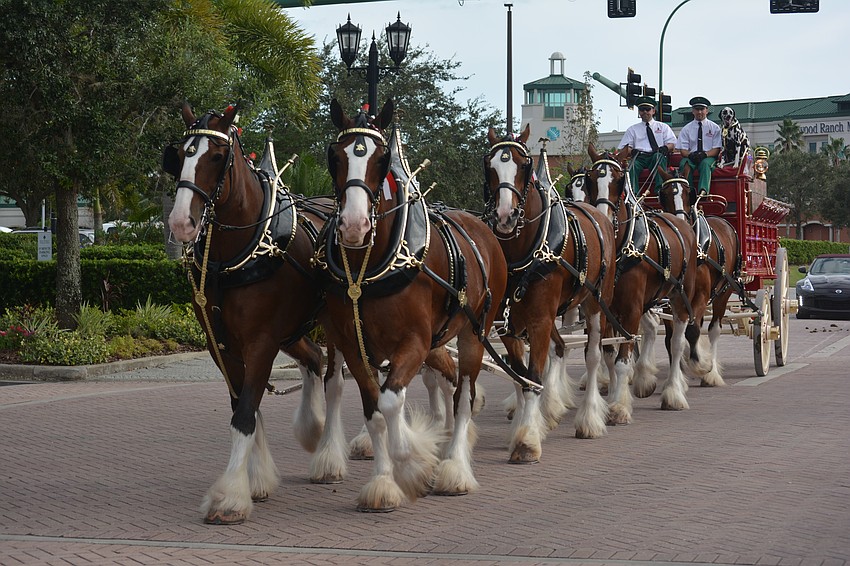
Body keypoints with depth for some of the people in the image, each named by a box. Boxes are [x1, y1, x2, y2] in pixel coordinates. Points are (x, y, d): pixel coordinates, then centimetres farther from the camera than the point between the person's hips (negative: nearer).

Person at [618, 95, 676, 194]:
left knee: (658, 156, -37)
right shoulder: (632, 129, 24)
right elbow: (624, 148, 15)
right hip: (639, 157, 0)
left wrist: (665, 148, -11)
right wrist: (631, 150, -9)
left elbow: (671, 143, 13)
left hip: (657, 156, 0)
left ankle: (661, 189, -48)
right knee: (632, 165, -35)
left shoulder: (663, 127, 23)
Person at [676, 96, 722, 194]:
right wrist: (690, 155, -18)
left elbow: (716, 149, 3)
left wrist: (705, 154, -17)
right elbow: (683, 150, 6)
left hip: (709, 157, -1)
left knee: (705, 164, -37)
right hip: (691, 157, 1)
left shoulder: (714, 127, 11)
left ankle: (703, 191, -58)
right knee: (685, 164, -34)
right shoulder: (686, 129, 14)